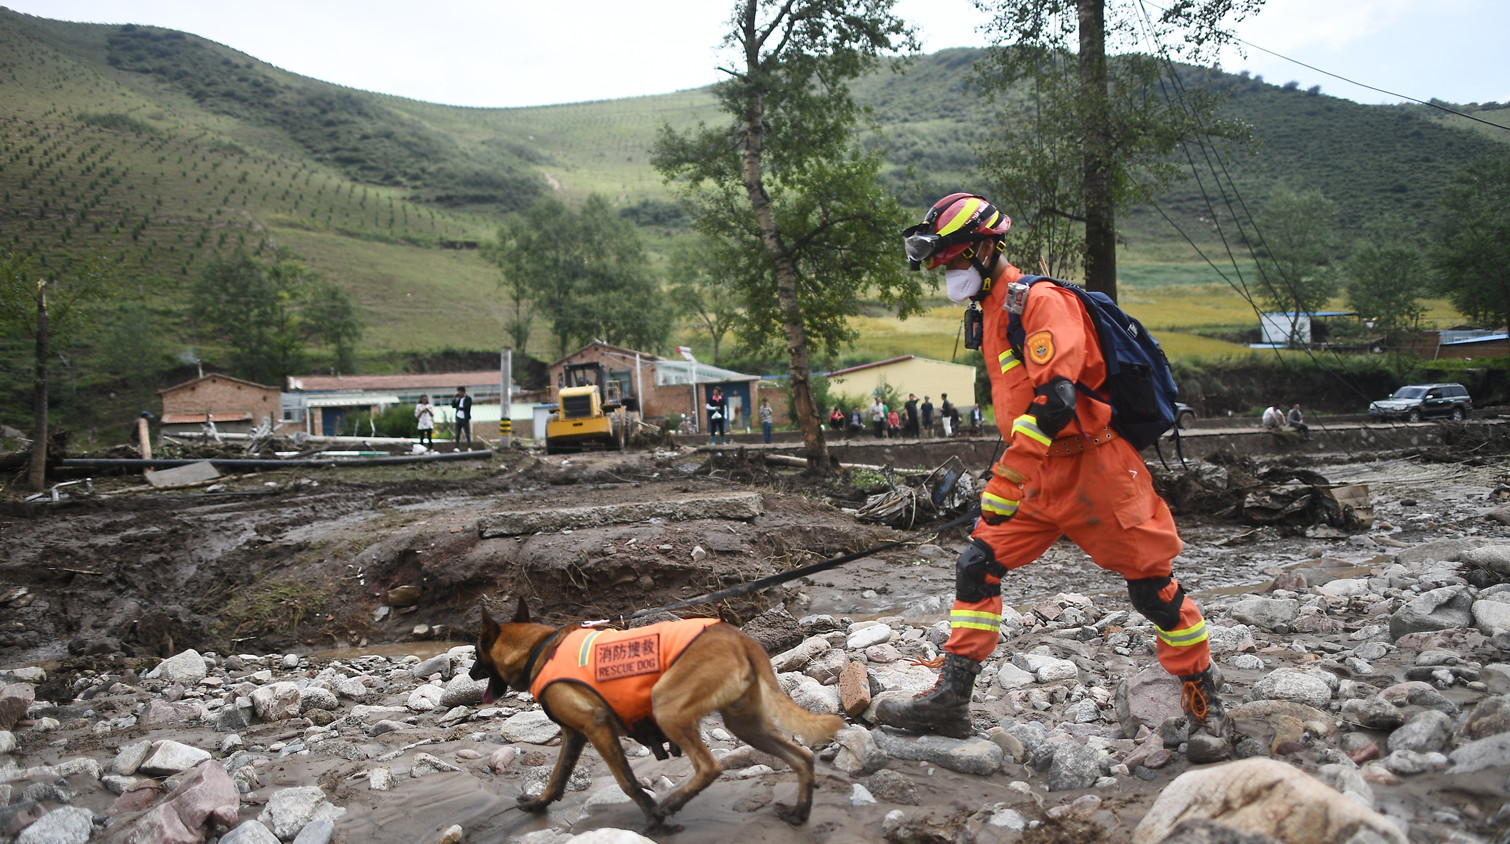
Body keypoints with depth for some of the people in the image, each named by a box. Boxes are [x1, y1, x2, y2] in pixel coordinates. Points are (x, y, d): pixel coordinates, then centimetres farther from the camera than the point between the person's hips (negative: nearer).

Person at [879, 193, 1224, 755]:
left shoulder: (1041, 300, -15)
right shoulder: (994, 314, 15)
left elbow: (1055, 399, -27)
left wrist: (1003, 484, -28)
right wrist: (1004, 483, 22)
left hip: (1094, 469, -8)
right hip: (1040, 474, 9)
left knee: (1153, 586, 0)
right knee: (977, 567, 1)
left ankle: (1203, 702, 19)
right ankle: (950, 698, 6)